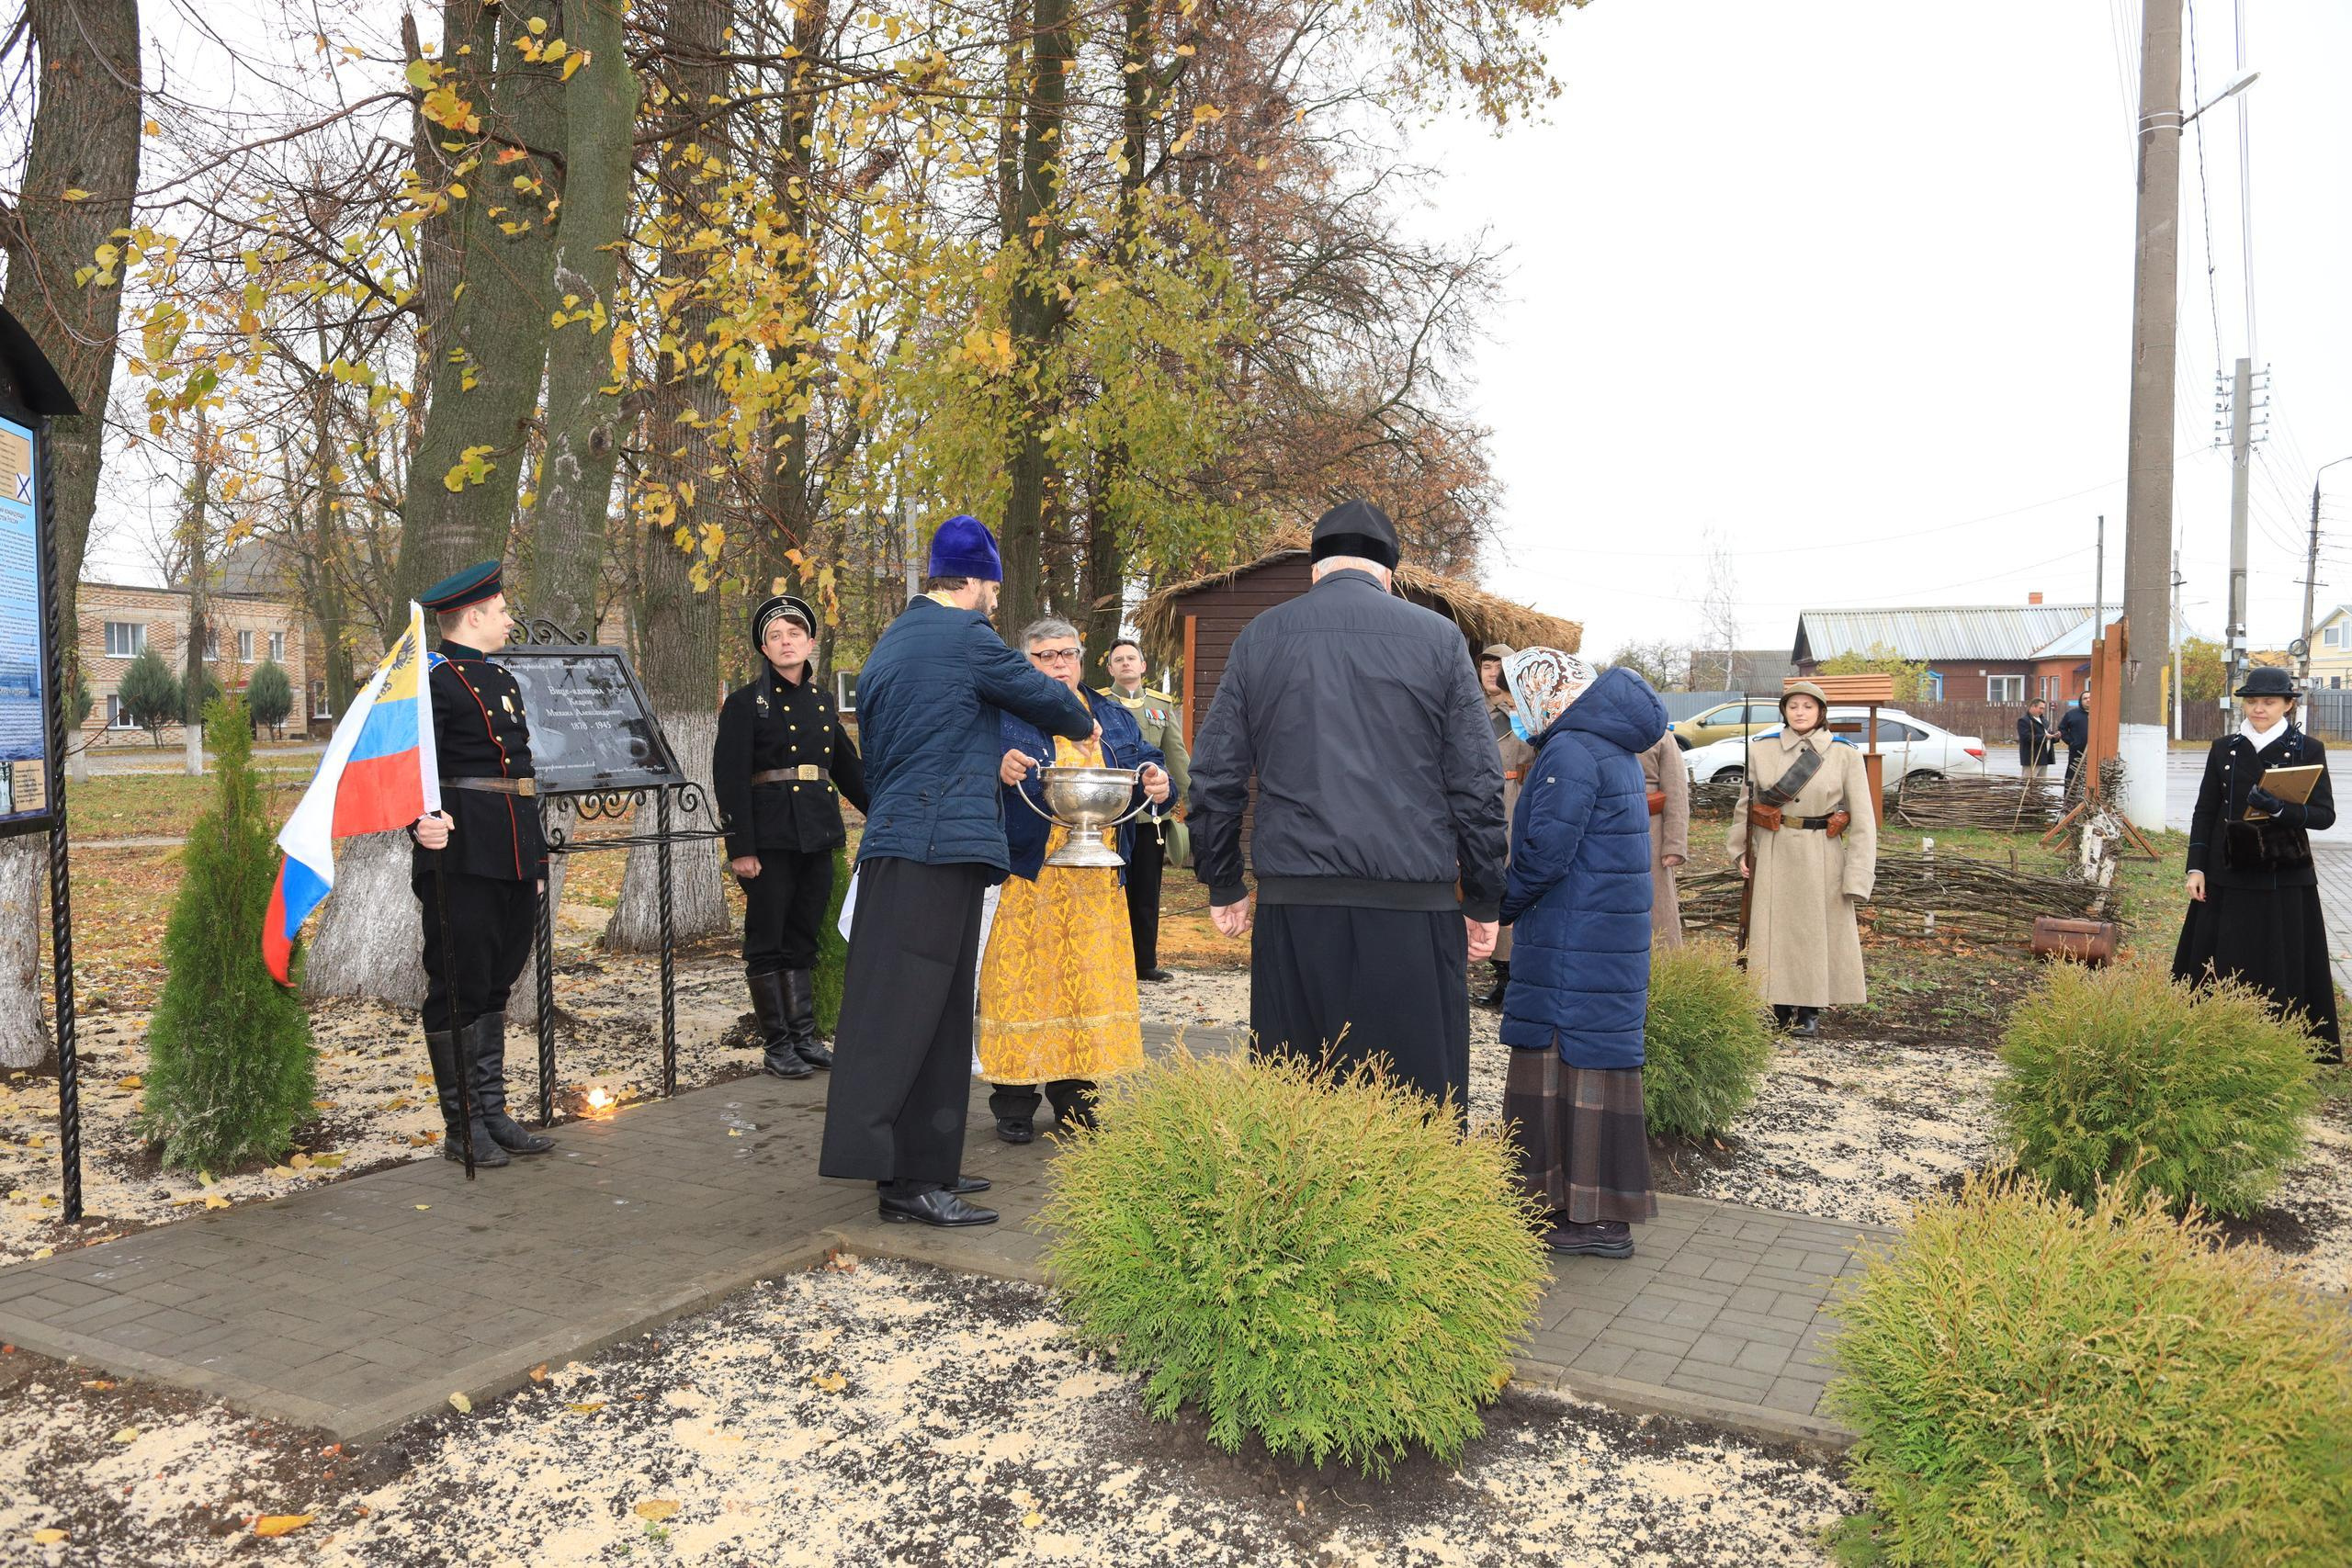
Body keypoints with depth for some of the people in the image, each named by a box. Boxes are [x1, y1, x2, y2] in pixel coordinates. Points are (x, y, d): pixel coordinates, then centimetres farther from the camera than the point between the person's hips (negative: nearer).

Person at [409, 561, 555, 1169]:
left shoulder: (502, 679, 19)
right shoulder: (434, 680, -9)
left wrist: (537, 855, 22)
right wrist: (422, 820, -41)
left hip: (513, 863, 9)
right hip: (462, 861, -9)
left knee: (495, 987, 14)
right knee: (457, 992, 0)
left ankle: (493, 1114, 23)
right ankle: (461, 1128, 9)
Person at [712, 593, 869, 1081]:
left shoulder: (822, 702, 14)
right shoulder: (746, 702, -4)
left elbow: (847, 767, 22)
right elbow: (730, 779, -9)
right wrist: (739, 848, -16)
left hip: (818, 836, 5)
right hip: (770, 836, -5)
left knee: (803, 940, 11)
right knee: (768, 943, 1)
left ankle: (805, 1037, 18)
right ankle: (777, 1046, 9)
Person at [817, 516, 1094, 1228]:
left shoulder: (888, 644, 18)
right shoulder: (966, 636, -8)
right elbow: (1041, 694, 2)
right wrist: (1084, 726, 24)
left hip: (895, 842, 9)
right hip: (940, 849, -9)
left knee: (935, 1014, 13)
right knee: (905, 1013, -8)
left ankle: (923, 1167, 18)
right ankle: (905, 1181, -5)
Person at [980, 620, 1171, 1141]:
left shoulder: (1115, 718, 18)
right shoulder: (1004, 716, 3)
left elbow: (1147, 765, 18)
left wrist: (1156, 780, -5)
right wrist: (998, 771, -27)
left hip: (1098, 881, 4)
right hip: (1025, 877, -4)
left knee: (1090, 978, 5)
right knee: (1024, 980, -3)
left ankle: (1077, 1098, 17)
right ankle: (1014, 1104, 6)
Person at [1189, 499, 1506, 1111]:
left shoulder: (1259, 638, 8)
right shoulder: (1438, 638, 4)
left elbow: (1213, 777, 8)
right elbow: (1478, 785, 2)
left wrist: (1224, 887, 17)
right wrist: (1483, 902, 9)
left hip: (1292, 906, 2)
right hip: (1412, 907, -2)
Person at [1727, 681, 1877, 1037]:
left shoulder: (1845, 755, -2)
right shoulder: (1761, 750, 2)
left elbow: (1863, 818, -3)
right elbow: (1744, 804, 11)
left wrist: (1858, 875, -9)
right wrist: (1740, 850, 3)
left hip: (1823, 856, -1)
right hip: (1773, 853, 1)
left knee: (1819, 928, 4)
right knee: (1775, 927, 3)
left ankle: (1810, 1010, 16)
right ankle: (1781, 1007, 16)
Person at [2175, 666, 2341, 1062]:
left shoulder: (2307, 750, 0)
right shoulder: (2225, 749, 6)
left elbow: (2325, 814, -5)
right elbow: (2204, 812, 7)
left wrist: (2279, 809, -24)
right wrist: (2196, 868, 1)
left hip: (2285, 878, -2)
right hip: (2228, 876, 2)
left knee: (2282, 968, 1)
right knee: (2223, 968, 4)